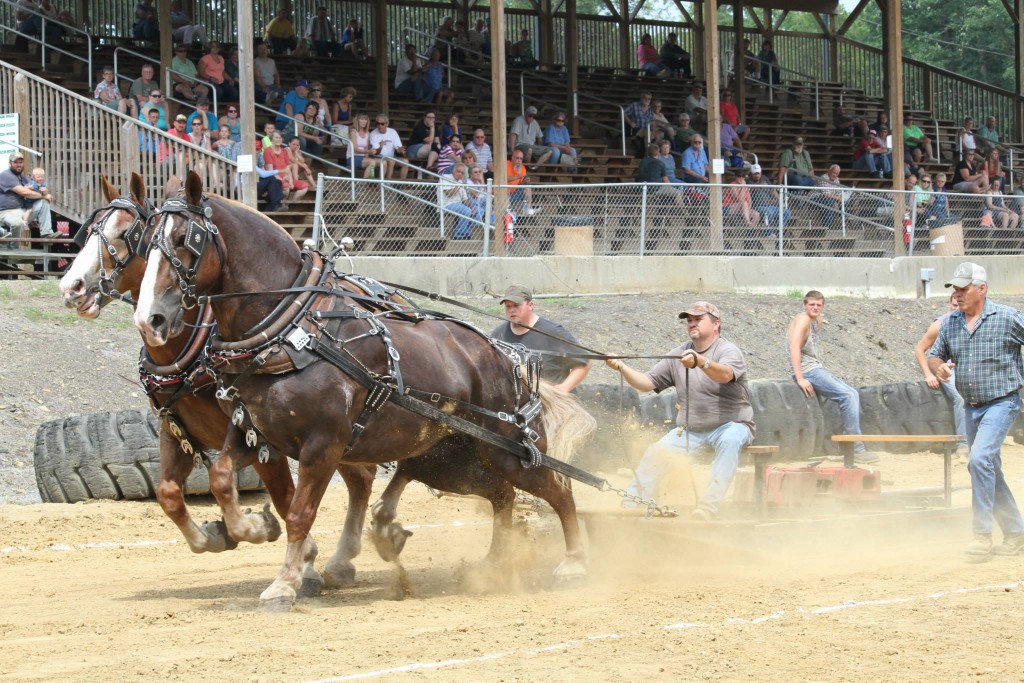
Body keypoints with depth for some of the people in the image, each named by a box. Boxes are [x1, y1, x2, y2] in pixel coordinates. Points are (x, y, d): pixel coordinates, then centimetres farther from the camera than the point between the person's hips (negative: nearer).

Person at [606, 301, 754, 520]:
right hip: (689, 429, 5)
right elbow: (648, 382, 5)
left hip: (730, 425, -5)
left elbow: (725, 374, -32)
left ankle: (709, 506, -42)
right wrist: (622, 368, -13)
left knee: (729, 440, -38)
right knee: (655, 452, -16)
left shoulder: (729, 351, -9)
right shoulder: (678, 355, 10)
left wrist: (700, 362, -52)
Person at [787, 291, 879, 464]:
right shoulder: (802, 320, -11)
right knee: (848, 396, -17)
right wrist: (800, 379, -27)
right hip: (808, 371, -10)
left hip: (818, 369, 10)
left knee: (853, 394, 5)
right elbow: (794, 347, -22)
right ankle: (857, 449, -17)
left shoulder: (817, 322, 18)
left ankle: (849, 443, 3)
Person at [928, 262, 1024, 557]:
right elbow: (933, 355, 13)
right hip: (971, 407, 7)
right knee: (988, 470, 12)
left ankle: (982, 534, -20)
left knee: (980, 460, -23)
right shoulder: (950, 323, 5)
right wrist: (938, 367, -9)